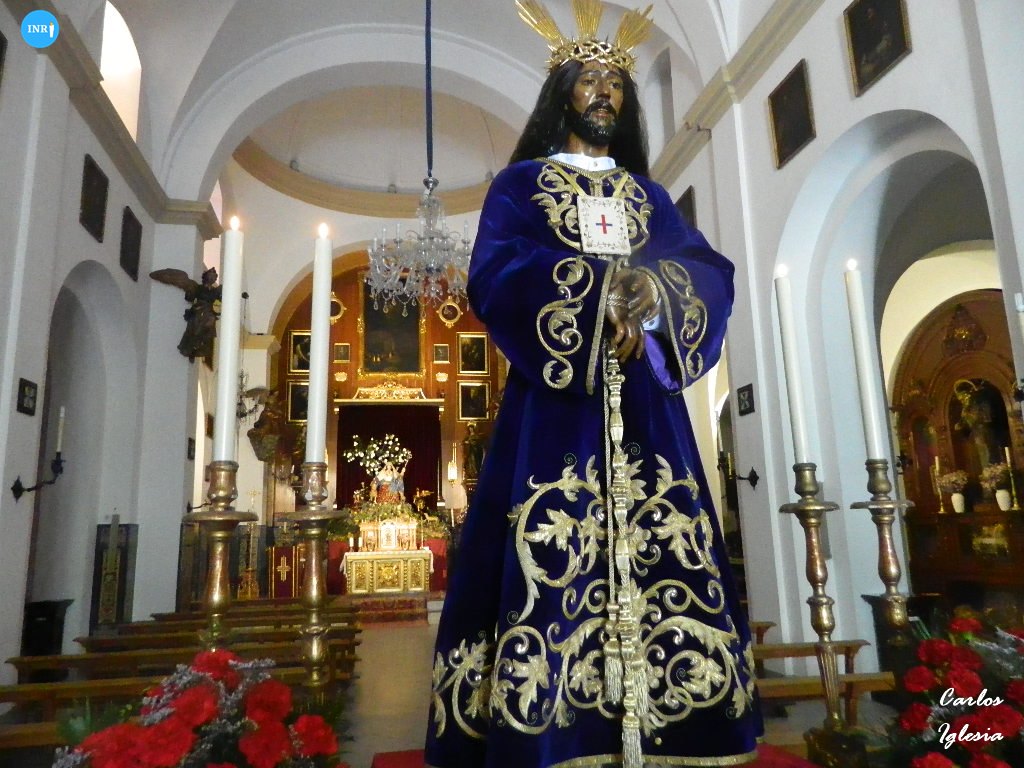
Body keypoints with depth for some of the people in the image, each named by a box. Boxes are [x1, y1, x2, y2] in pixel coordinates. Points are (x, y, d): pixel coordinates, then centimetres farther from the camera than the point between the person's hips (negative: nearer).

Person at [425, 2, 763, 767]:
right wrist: (602, 284, -16)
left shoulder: (649, 195, 23)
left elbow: (713, 272, 7)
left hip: (642, 404, 4)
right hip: (555, 397, -3)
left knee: (659, 558, -2)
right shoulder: (521, 183, 14)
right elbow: (494, 275, -5)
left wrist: (653, 290, -15)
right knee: (552, 557, -10)